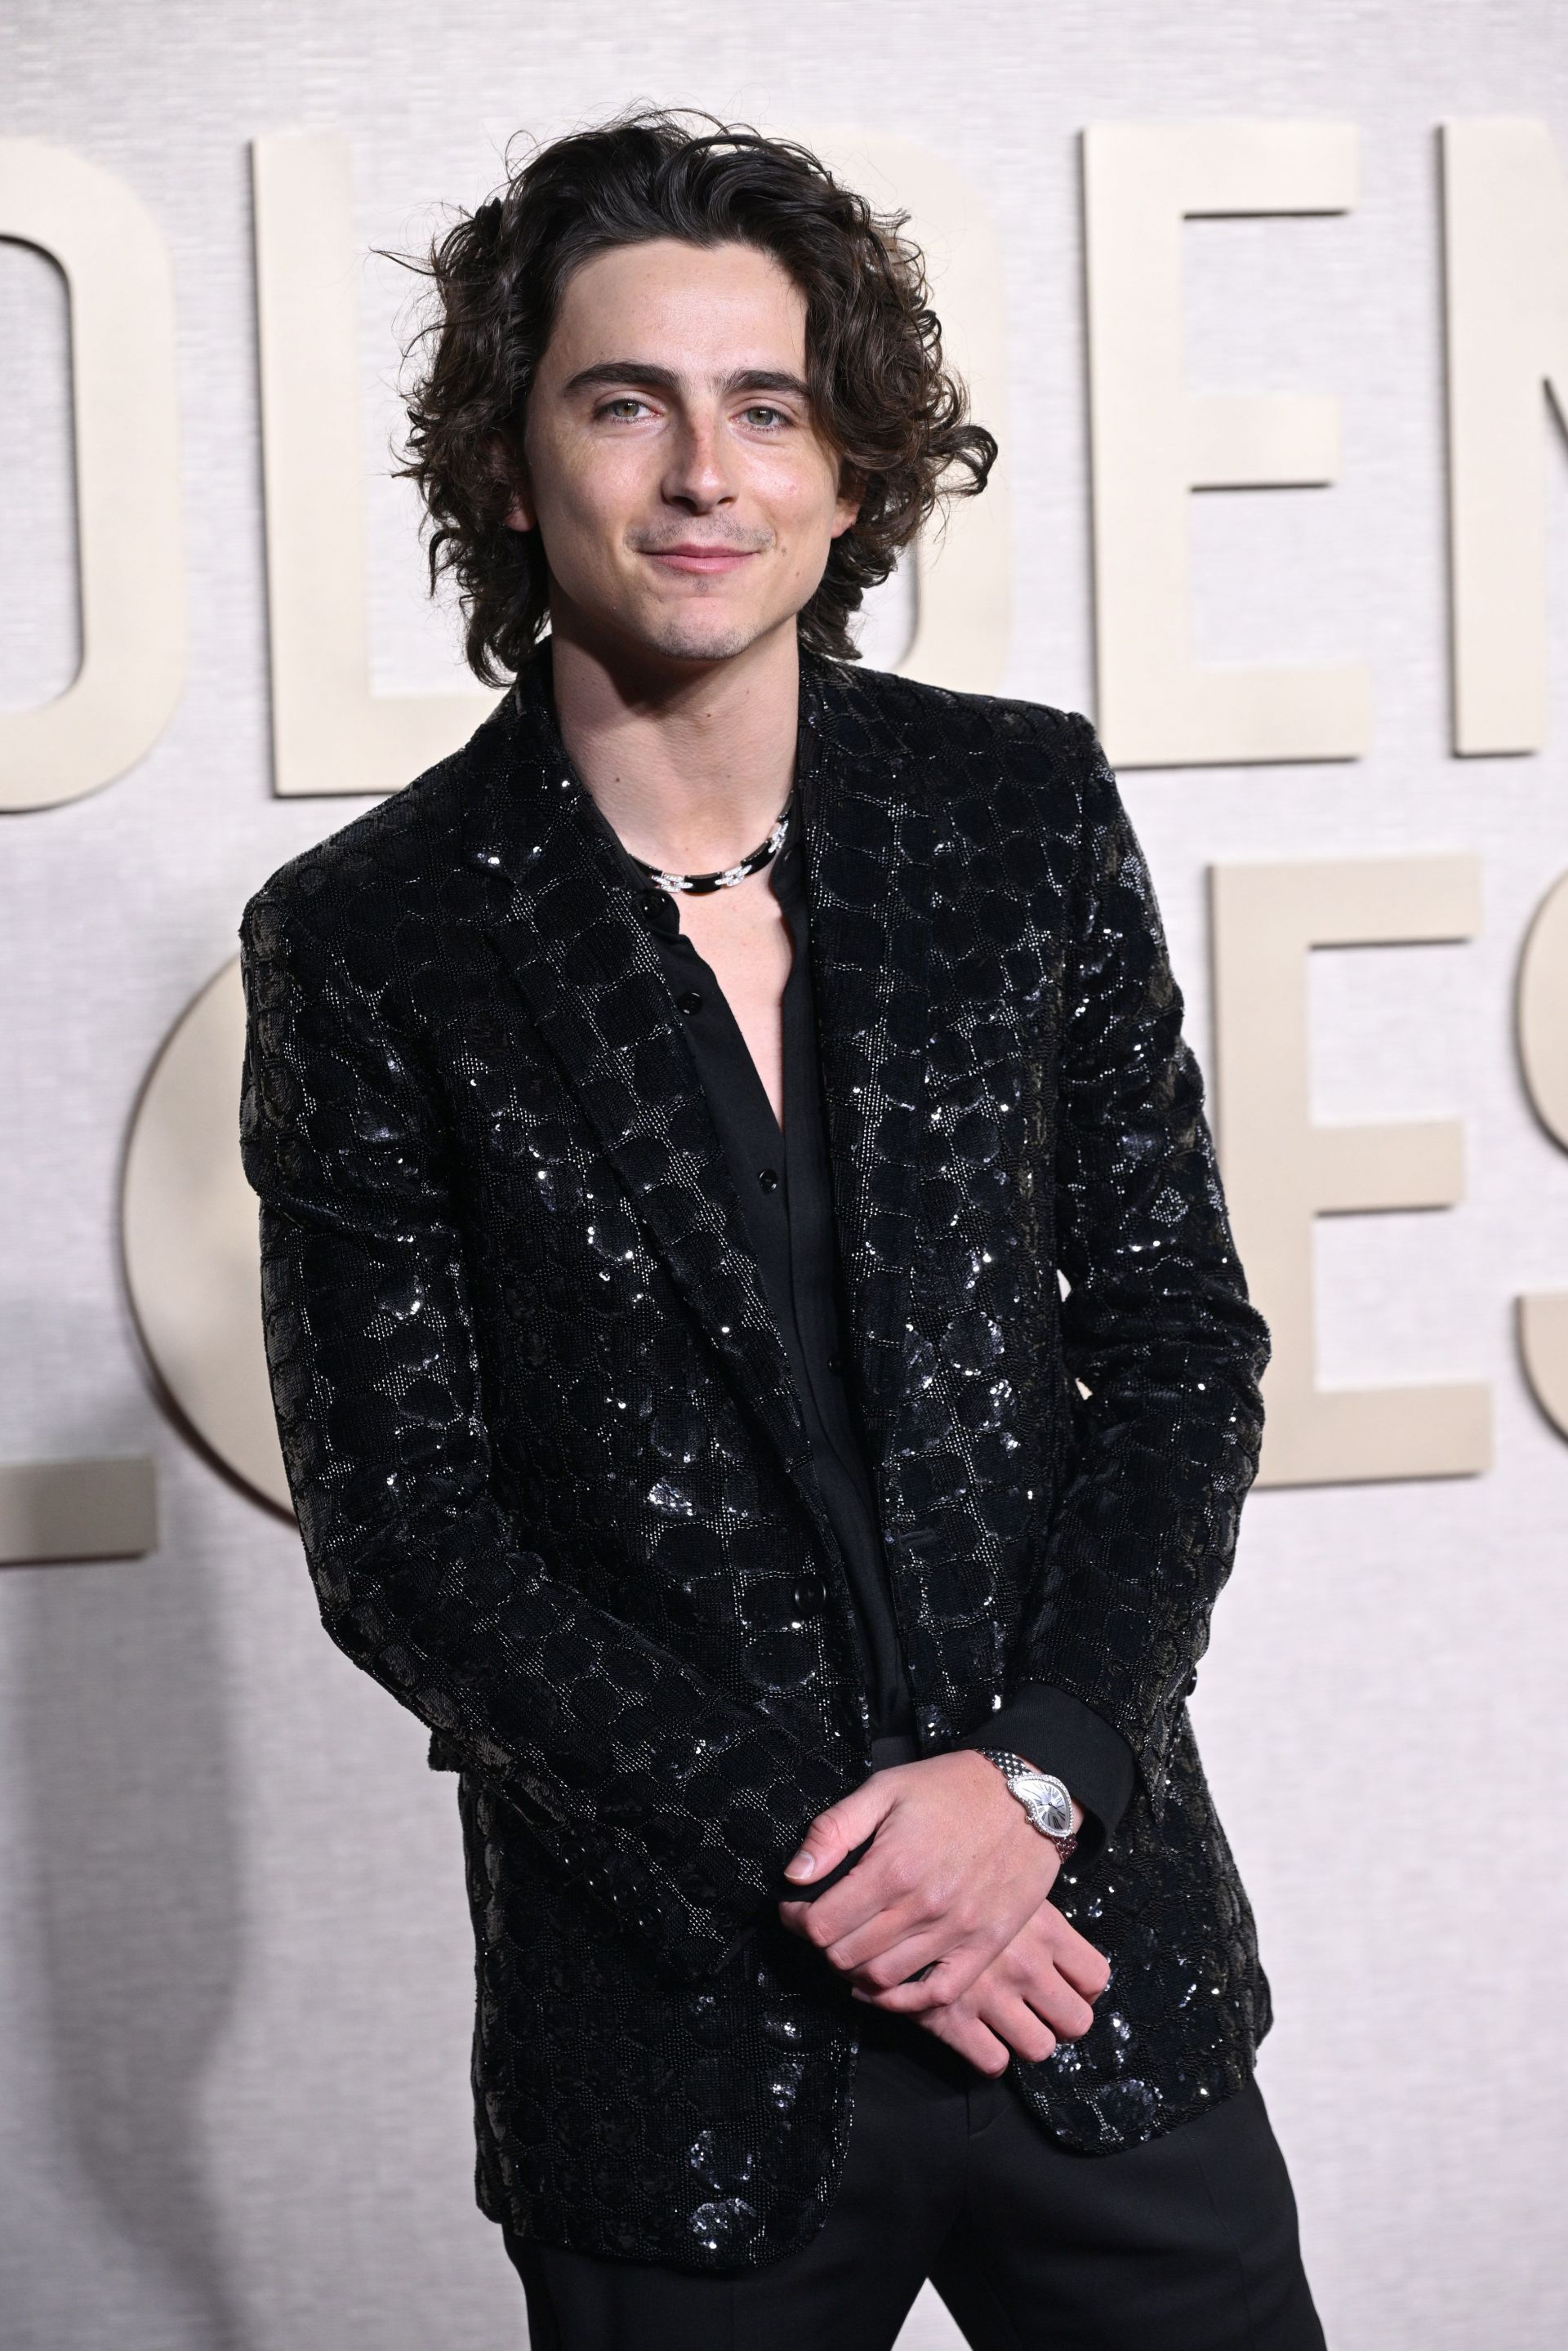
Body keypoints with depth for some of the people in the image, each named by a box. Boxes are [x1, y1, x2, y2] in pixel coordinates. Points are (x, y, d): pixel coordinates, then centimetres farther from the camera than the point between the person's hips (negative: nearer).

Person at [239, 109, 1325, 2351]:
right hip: (674, 2041, -2)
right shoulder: (366, 942, -5)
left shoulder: (1025, 810, 3)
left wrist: (1028, 1772, -9)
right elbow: (400, 1532, -6)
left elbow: (1181, 1331, 4)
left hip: (1097, 1944, 2)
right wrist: (803, 1860, -12)